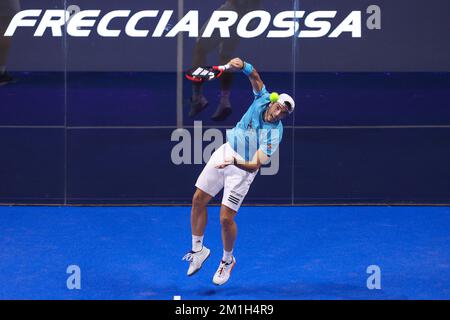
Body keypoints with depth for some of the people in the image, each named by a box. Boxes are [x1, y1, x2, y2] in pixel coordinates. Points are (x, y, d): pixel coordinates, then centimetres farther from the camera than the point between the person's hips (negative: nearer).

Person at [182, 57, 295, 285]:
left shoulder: (274, 134, -27)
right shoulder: (263, 99, -15)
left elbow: (255, 166, -30)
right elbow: (255, 76, -11)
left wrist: (235, 162, -48)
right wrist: (242, 66, -32)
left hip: (242, 167, -6)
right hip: (225, 152, 6)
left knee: (226, 218, -9)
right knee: (198, 201, 8)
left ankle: (227, 260, 20)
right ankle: (198, 249, 28)